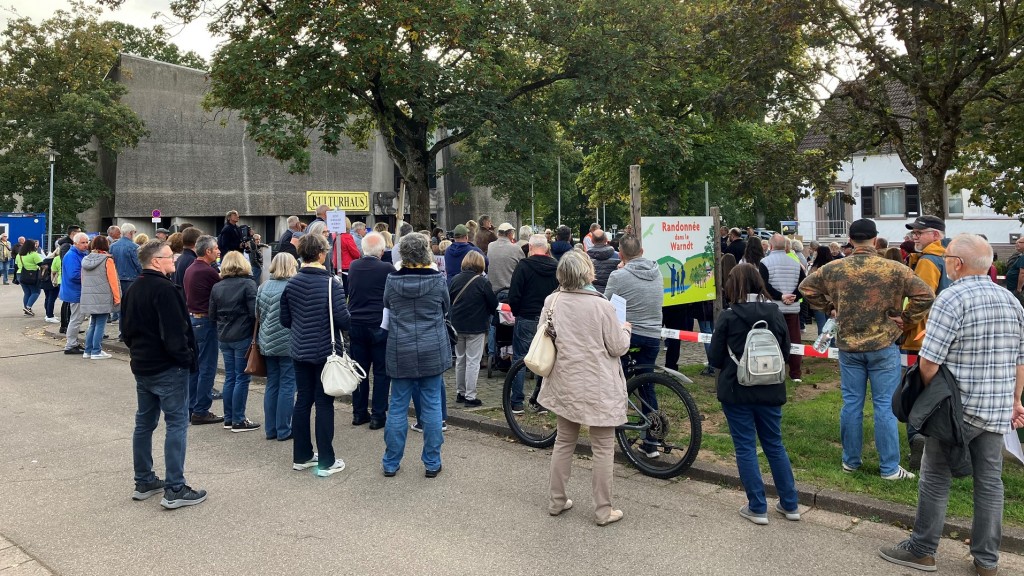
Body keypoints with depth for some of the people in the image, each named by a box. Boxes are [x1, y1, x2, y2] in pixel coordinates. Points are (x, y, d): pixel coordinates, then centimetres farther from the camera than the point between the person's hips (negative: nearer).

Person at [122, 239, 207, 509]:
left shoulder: (134, 290, 12)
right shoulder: (165, 290, -19)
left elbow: (126, 328, 18)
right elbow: (174, 333, -24)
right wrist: (186, 358, -13)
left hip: (141, 366, 10)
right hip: (168, 368, -10)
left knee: (144, 423, 15)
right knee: (177, 424, -5)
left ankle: (143, 482, 25)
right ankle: (174, 490, -4)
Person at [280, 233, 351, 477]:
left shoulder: (291, 283, 1)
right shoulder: (331, 283, -16)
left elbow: (285, 320, 7)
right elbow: (343, 320, -20)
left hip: (300, 351, 5)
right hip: (326, 352, -5)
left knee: (303, 400, 14)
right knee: (324, 404, 2)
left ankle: (301, 456, 24)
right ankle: (326, 462, 9)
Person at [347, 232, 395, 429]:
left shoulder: (353, 267, 3)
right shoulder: (387, 269, -12)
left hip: (356, 324, 5)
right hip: (380, 326, -4)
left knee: (360, 369, 13)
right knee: (381, 372, 4)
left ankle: (359, 413, 19)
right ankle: (378, 415, 5)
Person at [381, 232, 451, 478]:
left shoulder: (392, 281, -5)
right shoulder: (438, 280, -8)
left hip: (400, 353, 1)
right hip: (432, 352, -1)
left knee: (398, 407, 9)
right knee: (432, 406, 7)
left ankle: (391, 463, 18)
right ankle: (432, 463, 14)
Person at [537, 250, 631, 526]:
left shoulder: (551, 301, -6)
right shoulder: (601, 306, -19)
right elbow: (618, 347, -10)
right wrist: (624, 328, 9)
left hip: (564, 384, 5)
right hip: (598, 388, -5)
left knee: (564, 441, 20)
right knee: (603, 448, 8)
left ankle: (556, 501, 29)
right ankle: (603, 511, 16)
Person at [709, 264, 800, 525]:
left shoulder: (728, 317, -13)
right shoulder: (776, 313, -2)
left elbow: (716, 358, -8)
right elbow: (785, 351, 7)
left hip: (736, 391, -4)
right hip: (770, 390, 4)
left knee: (745, 447, 6)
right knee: (775, 444, 17)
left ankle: (757, 508, 10)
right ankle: (790, 504, 24)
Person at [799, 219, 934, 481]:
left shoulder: (834, 269, -3)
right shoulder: (893, 269, -11)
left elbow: (806, 287, 8)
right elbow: (926, 294, -14)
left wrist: (828, 308, 12)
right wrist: (905, 317, -4)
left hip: (848, 346, 3)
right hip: (883, 346, -2)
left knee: (851, 404, 11)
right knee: (885, 406, 3)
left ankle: (850, 460, 21)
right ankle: (889, 467, 9)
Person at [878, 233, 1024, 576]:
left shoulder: (952, 298, -15)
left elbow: (929, 361, -19)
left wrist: (929, 391, -1)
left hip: (956, 408, -6)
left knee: (935, 478, 6)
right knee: (990, 482, 13)